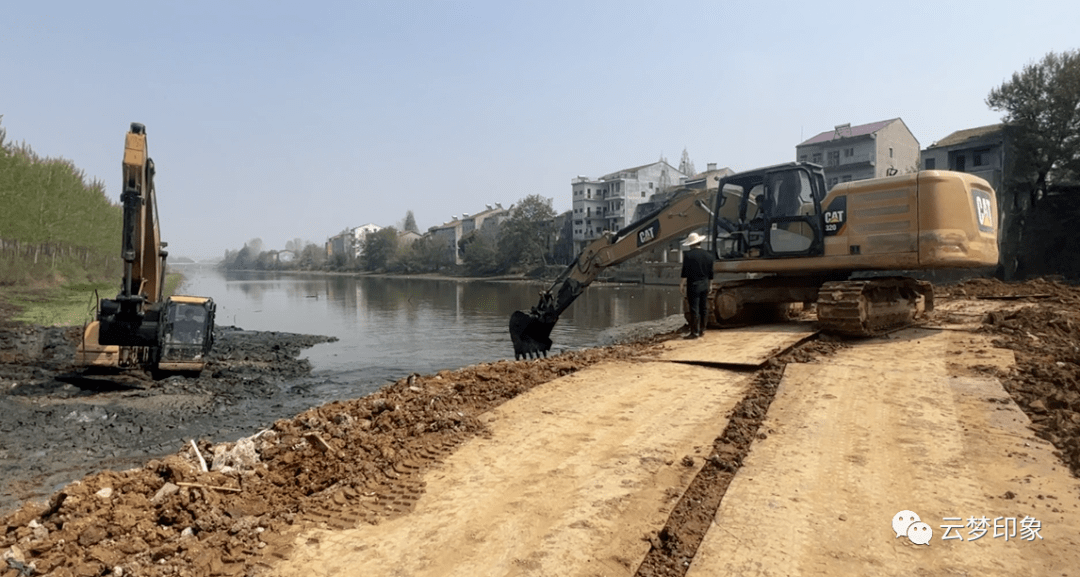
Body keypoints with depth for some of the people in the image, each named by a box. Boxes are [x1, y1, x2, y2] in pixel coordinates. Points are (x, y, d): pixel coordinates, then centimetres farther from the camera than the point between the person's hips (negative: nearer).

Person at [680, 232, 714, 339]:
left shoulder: (688, 255, -10)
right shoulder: (708, 255, 7)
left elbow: (685, 272, -12)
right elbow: (711, 273, 13)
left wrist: (681, 285, -4)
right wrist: (710, 285, 22)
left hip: (693, 285, -6)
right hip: (705, 285, 6)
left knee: (694, 309, -4)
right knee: (704, 308, 12)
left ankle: (695, 332, -2)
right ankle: (702, 330, 19)